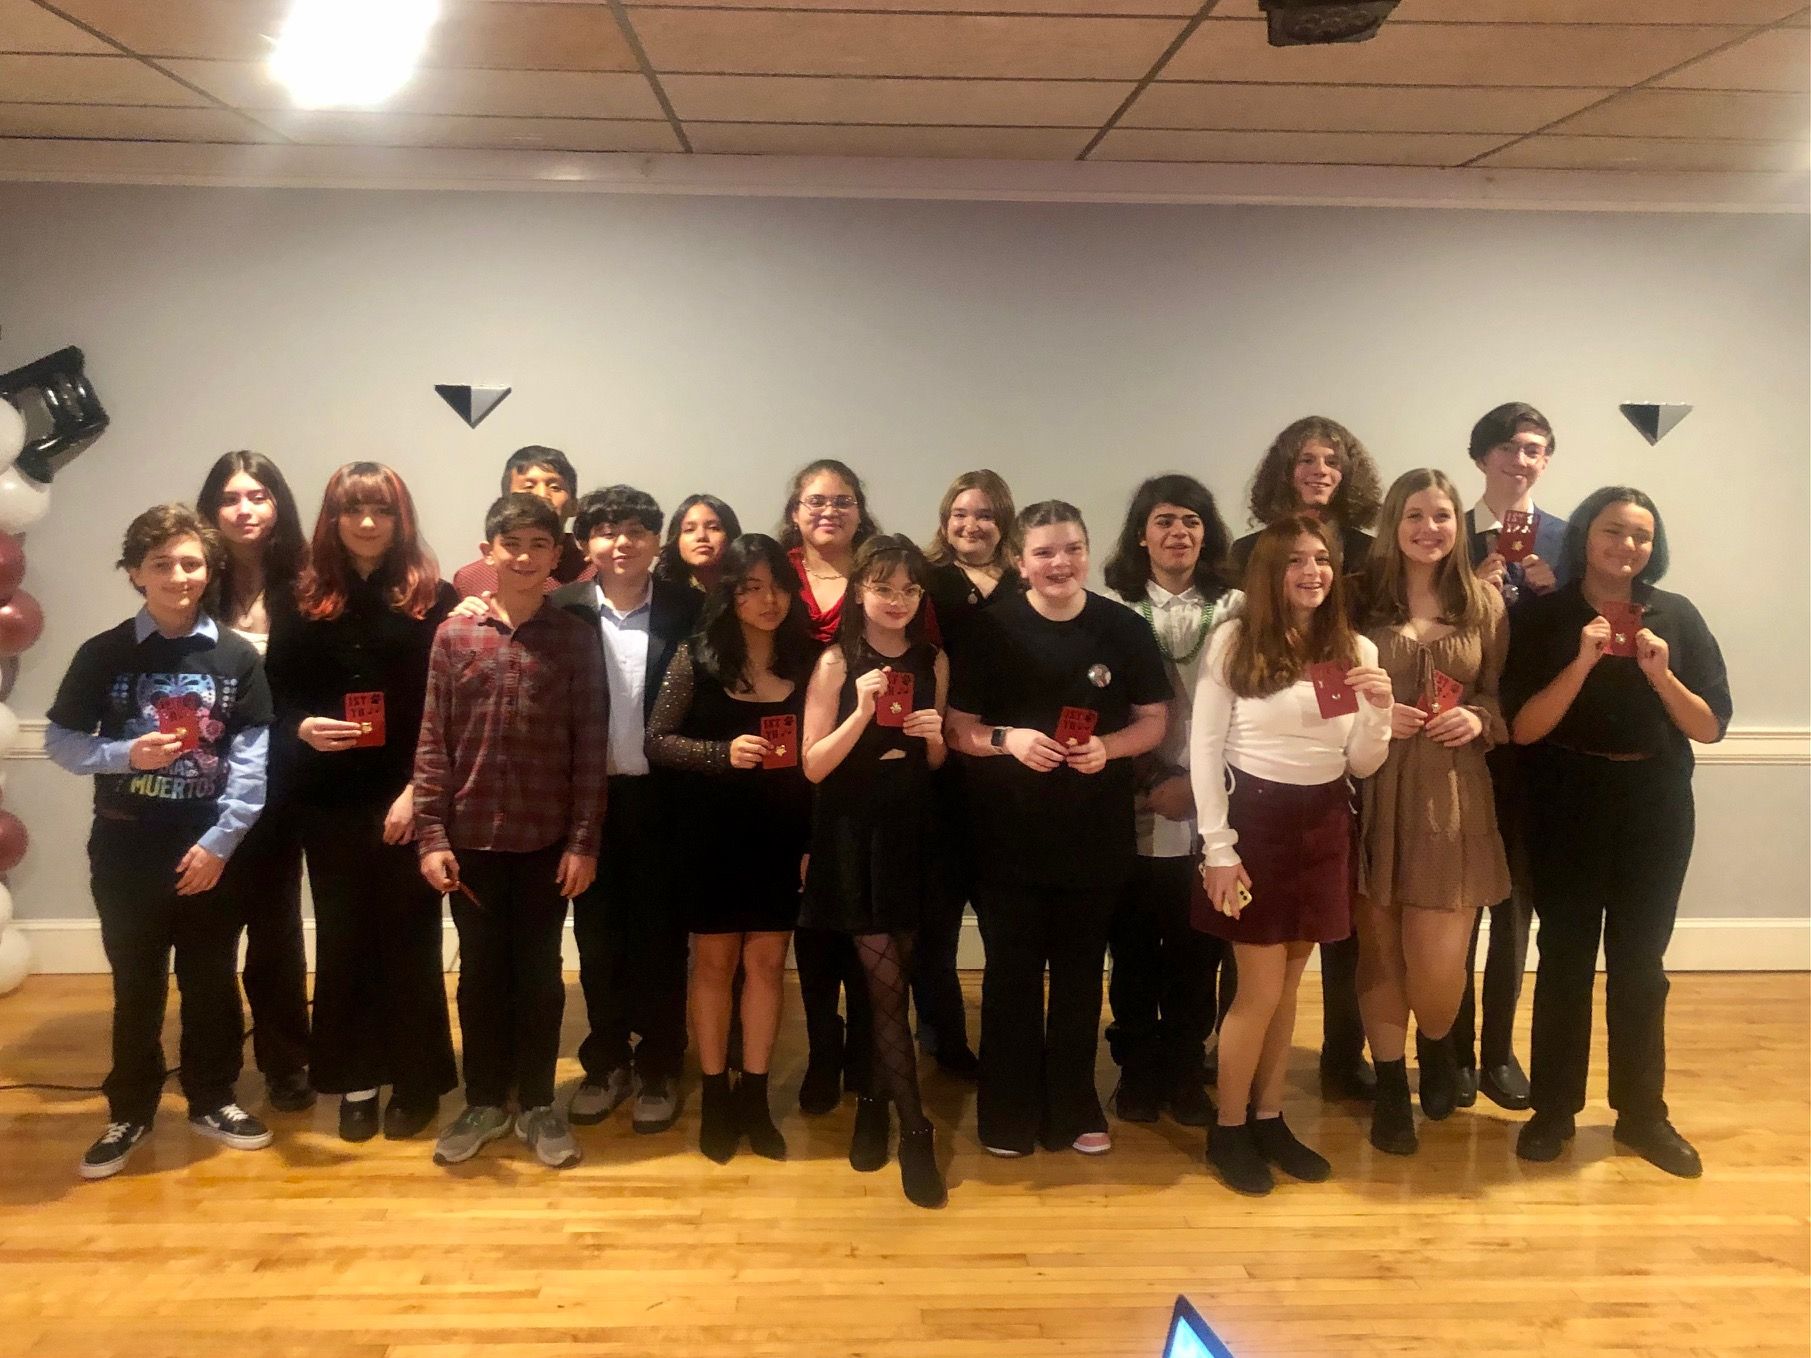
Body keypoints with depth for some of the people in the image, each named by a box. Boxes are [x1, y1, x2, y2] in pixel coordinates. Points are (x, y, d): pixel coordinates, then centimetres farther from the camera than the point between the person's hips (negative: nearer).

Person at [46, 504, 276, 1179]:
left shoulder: (237, 657, -3)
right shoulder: (103, 655, -3)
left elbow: (252, 762, -5)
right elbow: (60, 741, 1)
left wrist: (219, 842, -11)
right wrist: (125, 755, -18)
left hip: (211, 849, 0)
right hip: (127, 848, 0)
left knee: (212, 981, 12)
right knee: (136, 986, 11)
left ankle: (212, 1099, 29)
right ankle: (130, 1111, 27)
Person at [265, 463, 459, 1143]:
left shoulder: (434, 599, -4)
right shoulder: (304, 602, 6)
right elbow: (277, 697, 6)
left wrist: (416, 791, -13)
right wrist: (302, 728, -15)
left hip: (407, 800, -3)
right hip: (329, 802, 3)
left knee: (408, 938, 5)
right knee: (343, 939, 10)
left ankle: (416, 1081, 20)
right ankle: (356, 1080, 23)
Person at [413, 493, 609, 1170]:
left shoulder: (576, 638, -2)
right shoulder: (454, 635, 1)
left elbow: (590, 746, -3)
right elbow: (433, 743, 0)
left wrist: (584, 841, -6)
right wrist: (431, 835, -5)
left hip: (547, 838, -1)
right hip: (472, 836, 1)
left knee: (539, 972, 9)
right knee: (481, 972, 12)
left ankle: (538, 1105, 23)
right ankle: (484, 1101, 26)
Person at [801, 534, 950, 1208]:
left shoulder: (933, 662, 3)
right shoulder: (836, 662, -7)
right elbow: (814, 766, -11)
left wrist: (935, 739, -10)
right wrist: (861, 712, -23)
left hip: (912, 831, 3)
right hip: (853, 834, -3)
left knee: (892, 979, 9)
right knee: (886, 983, -5)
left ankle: (873, 1101, 30)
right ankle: (915, 1129, 6)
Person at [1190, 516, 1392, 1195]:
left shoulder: (1356, 650, 5)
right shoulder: (1234, 641, -7)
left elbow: (1362, 766, 6)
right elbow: (1204, 749, -6)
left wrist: (1380, 708, -13)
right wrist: (1217, 847, -10)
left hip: (1324, 825, 4)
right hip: (1254, 819, -4)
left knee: (1287, 985, 14)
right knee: (1261, 989, 0)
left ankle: (1268, 1118, 30)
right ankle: (1227, 1128, 18)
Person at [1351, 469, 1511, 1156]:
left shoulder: (1484, 603, 6)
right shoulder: (1360, 598, 0)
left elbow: (1504, 697, 12)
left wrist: (1479, 720, -8)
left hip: (1452, 795, 1)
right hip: (1373, 792, -1)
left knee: (1439, 963, -2)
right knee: (1379, 948, 7)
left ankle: (1436, 1050, 32)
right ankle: (1390, 1088, 26)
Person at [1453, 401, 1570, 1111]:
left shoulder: (1565, 540, 4)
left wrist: (1553, 589, -16)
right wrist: (1472, 591, -19)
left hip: (1535, 742, 2)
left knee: (1515, 898, 11)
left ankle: (1498, 1049, 23)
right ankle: (1456, 1049, 19)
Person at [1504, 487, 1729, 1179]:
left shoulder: (1676, 616, 1)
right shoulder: (1544, 616, -4)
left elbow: (1711, 728, -1)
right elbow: (1523, 729, -11)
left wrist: (1660, 675, -17)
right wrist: (1583, 663, -21)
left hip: (1655, 806, 2)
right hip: (1567, 804, -2)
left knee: (1640, 963, 10)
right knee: (1565, 957, 5)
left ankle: (1642, 1113, 24)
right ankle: (1553, 1109, 18)